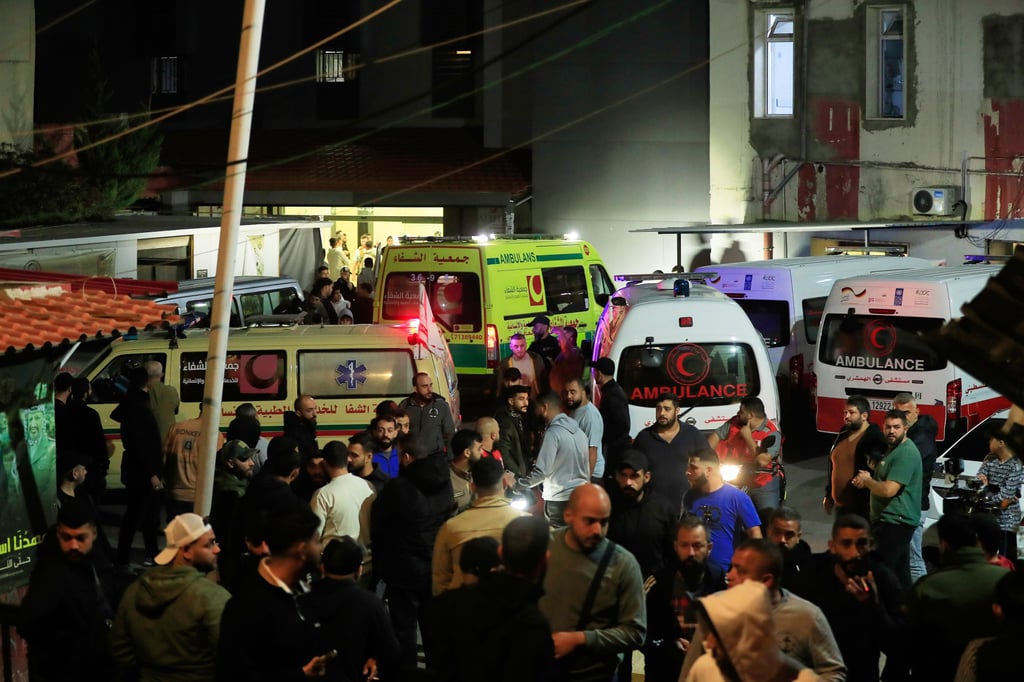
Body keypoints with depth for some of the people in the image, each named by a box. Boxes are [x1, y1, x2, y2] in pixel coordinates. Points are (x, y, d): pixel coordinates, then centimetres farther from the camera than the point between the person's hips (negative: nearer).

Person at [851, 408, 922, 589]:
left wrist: (866, 480, -6)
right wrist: (867, 479, 7)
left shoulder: (906, 453, -17)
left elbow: (889, 489, -24)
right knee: (900, 574, 13)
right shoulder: (894, 449, 18)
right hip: (894, 521, 11)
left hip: (895, 522, -11)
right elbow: (885, 481, 29)